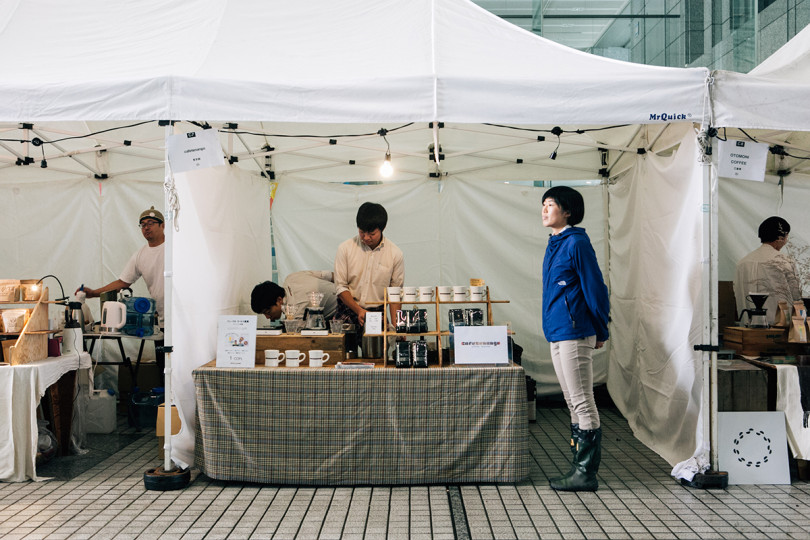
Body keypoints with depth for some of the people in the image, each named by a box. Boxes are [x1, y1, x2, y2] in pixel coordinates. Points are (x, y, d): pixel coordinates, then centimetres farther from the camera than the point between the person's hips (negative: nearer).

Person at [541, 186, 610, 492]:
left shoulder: (576, 243, -11)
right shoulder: (554, 245, 17)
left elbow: (595, 288, -12)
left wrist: (600, 332, -9)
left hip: (574, 335, -10)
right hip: (557, 335, 10)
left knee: (583, 404, -4)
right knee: (574, 405, 14)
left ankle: (586, 474, 3)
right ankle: (580, 469, 22)